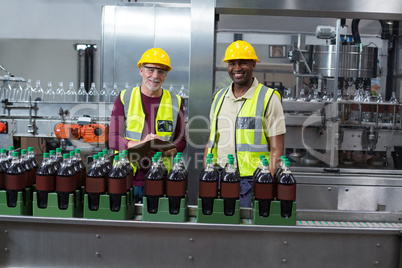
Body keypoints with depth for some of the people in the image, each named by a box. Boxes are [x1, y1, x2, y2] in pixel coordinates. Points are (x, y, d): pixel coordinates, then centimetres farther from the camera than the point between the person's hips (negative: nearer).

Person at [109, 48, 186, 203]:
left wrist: (168, 150, -11)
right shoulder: (124, 98, 5)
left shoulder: (175, 102, 8)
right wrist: (140, 144, -19)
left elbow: (181, 140, 12)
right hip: (127, 178, 0)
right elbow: (113, 139, -1)